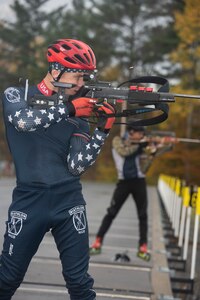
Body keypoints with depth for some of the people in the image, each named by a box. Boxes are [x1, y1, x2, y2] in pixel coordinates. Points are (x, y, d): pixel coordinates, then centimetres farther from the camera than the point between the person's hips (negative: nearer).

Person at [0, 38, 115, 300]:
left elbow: (76, 167, -4)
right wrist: (68, 108, -20)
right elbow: (22, 120, -22)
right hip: (29, 201, -1)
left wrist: (103, 130, -14)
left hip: (68, 201, 2)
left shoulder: (79, 114, 5)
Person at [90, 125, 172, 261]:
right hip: (124, 182, -2)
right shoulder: (118, 141, 0)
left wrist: (153, 153, -14)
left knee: (143, 215, 0)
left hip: (139, 183, 2)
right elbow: (124, 151, -22)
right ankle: (98, 243, 4)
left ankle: (143, 247, 6)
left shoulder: (141, 146, 4)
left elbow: (143, 169, -4)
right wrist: (140, 144, -19)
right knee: (111, 213, -1)